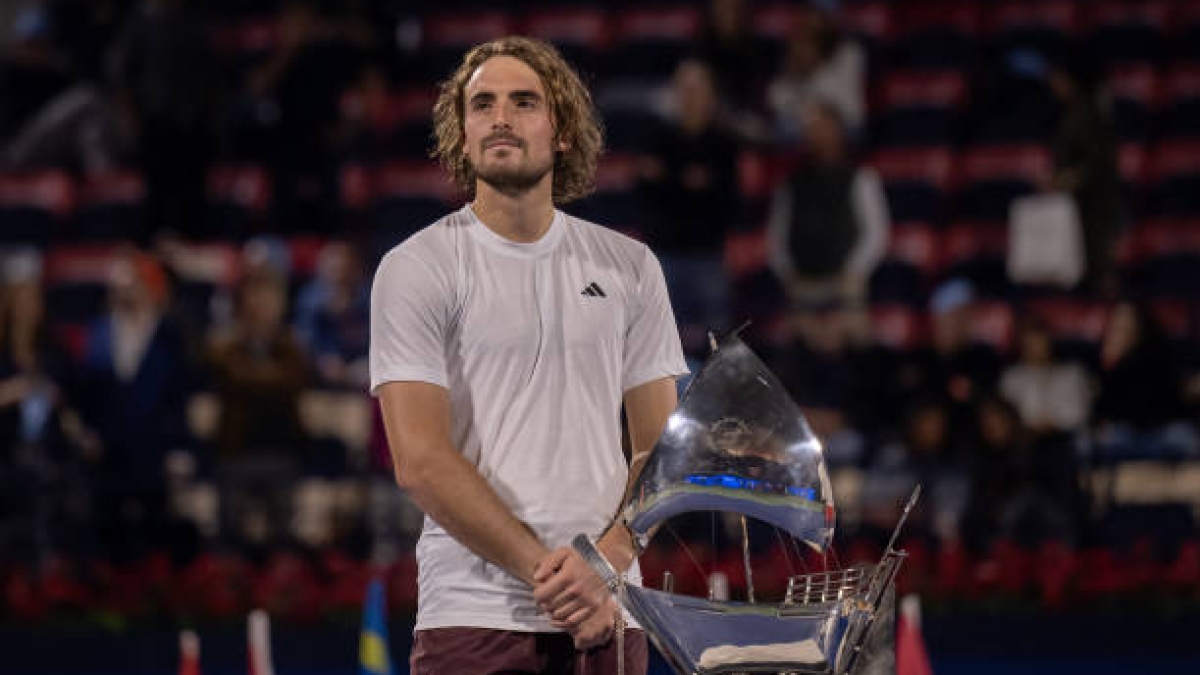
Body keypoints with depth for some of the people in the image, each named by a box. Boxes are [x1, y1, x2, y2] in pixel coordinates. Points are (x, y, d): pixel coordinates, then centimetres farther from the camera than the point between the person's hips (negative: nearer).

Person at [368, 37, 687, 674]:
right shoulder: (416, 269, 0)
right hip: (473, 619, -3)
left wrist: (606, 562, -8)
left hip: (606, 619, 3)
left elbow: (661, 448, 10)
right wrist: (546, 570, -12)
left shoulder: (630, 267, 12)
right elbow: (419, 461, -8)